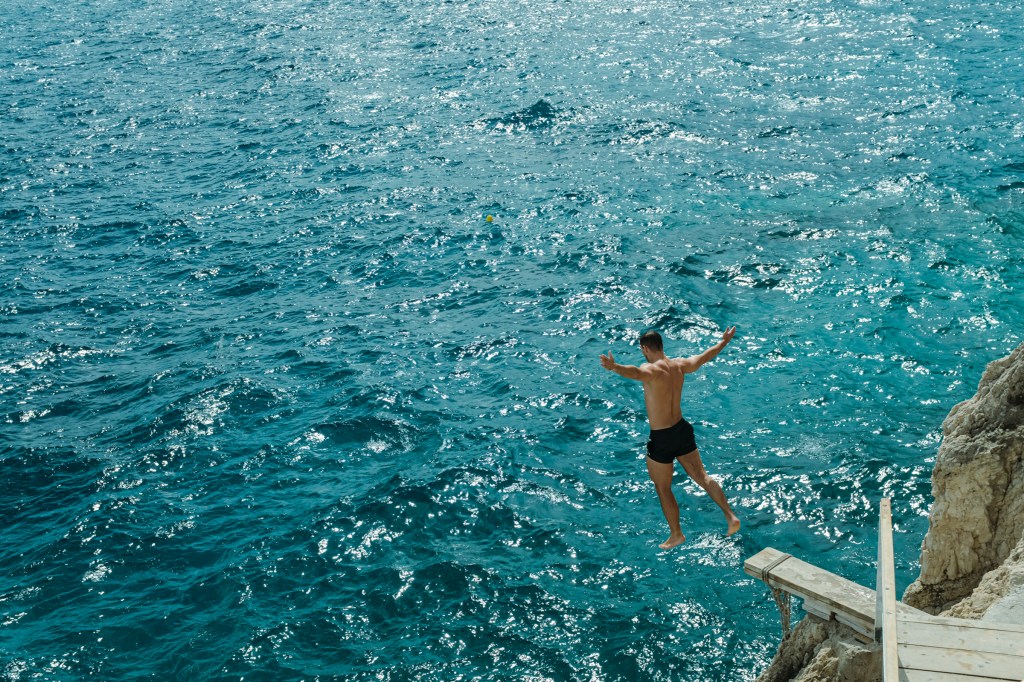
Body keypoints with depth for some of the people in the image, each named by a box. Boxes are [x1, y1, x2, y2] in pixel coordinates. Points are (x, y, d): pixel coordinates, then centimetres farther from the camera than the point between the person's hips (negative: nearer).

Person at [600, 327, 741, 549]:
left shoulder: (651, 369, -22)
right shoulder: (679, 365, 1)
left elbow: (635, 372, -48)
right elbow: (703, 357, 20)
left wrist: (614, 367, -67)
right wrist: (724, 342, 37)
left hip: (662, 439, -7)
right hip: (682, 429, 7)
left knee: (663, 489, 11)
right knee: (702, 476, 15)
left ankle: (677, 535, 23)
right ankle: (731, 516, 9)